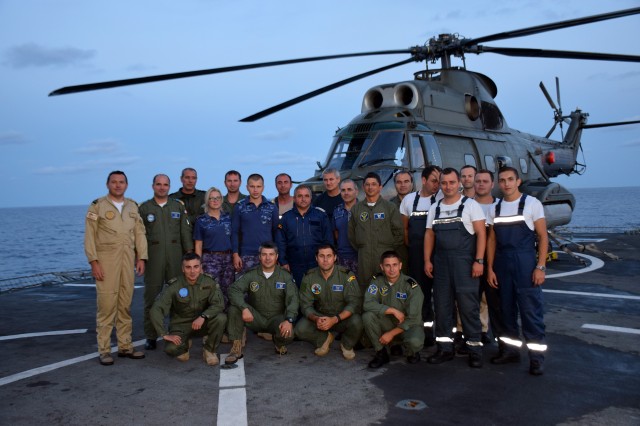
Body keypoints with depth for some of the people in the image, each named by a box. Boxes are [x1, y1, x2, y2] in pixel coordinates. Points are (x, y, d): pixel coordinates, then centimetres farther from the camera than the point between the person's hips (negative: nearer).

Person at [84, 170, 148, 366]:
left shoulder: (133, 206, 13)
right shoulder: (97, 206, 0)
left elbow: (139, 233, 12)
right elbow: (90, 235, -4)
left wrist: (141, 257, 3)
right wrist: (94, 261, -11)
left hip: (128, 260, 4)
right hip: (106, 260, -4)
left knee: (125, 304, 8)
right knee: (106, 305, -5)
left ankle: (125, 346, 17)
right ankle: (104, 350, 3)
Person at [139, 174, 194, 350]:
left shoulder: (178, 206, 10)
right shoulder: (144, 208, 6)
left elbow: (185, 231, 7)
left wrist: (190, 253, 1)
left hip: (175, 254, 1)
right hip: (153, 255, -1)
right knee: (151, 296, 1)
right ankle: (151, 336, 9)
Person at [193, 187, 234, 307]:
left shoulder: (228, 217, 9)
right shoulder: (201, 220, 2)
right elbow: (198, 245, 2)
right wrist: (199, 265, -4)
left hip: (228, 257, 3)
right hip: (210, 259, -3)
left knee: (227, 291, 3)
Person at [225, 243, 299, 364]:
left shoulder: (285, 276, -3)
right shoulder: (251, 275, -3)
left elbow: (292, 299, -12)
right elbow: (233, 289, -16)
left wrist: (289, 320, -30)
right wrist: (244, 308, -34)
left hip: (277, 318, -1)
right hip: (256, 318, 1)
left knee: (288, 334, -32)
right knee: (235, 307, -25)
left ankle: (279, 342, 9)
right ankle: (236, 348, -17)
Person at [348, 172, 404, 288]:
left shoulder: (390, 207, 5)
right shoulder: (356, 208, 12)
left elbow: (398, 231, 4)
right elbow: (351, 232, 14)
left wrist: (391, 249, 2)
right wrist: (359, 248, 8)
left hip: (386, 255, -2)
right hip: (363, 256, 2)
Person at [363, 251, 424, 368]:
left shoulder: (411, 286, -17)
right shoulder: (377, 281, -7)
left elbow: (413, 318, -17)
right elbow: (368, 304, -21)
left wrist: (391, 333, -18)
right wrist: (393, 310, -26)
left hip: (409, 325, -3)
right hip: (387, 323, 3)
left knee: (414, 341, -36)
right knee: (367, 316, -25)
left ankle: (411, 353, 5)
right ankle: (381, 353, -5)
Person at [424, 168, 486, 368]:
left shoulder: (470, 205, -2)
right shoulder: (434, 208, 12)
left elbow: (481, 234, -6)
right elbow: (429, 235, 14)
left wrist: (479, 261, -14)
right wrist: (427, 260, 6)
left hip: (464, 263, -5)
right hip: (441, 263, 5)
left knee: (468, 307, -2)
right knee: (442, 307, 9)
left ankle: (475, 349, 9)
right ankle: (445, 348, 19)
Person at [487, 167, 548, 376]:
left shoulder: (531, 203, -3)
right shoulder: (495, 208, 9)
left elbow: (543, 237, -4)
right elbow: (492, 240, 10)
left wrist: (540, 266, -10)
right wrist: (490, 268, 5)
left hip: (526, 264, -4)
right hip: (502, 264, 4)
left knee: (531, 310, -3)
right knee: (506, 309, 11)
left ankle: (536, 356, 7)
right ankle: (511, 350, 24)